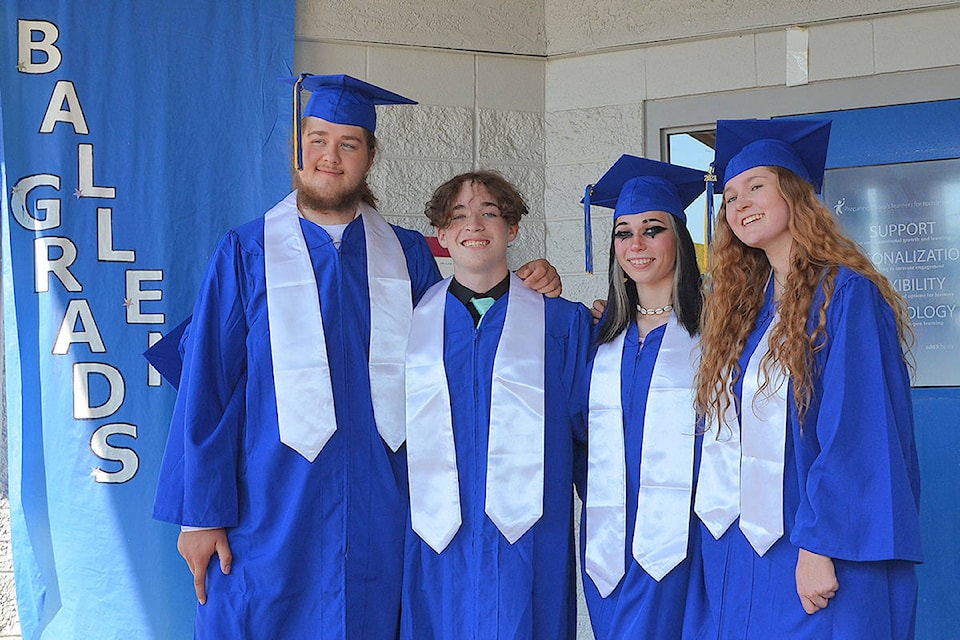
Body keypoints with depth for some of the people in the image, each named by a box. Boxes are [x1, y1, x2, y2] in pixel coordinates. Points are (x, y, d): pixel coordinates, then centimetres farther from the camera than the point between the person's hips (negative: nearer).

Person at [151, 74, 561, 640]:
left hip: (380, 520, 2)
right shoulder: (247, 253, 2)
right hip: (271, 522, -2)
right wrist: (200, 513, -6)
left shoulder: (408, 256, 8)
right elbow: (207, 386, -1)